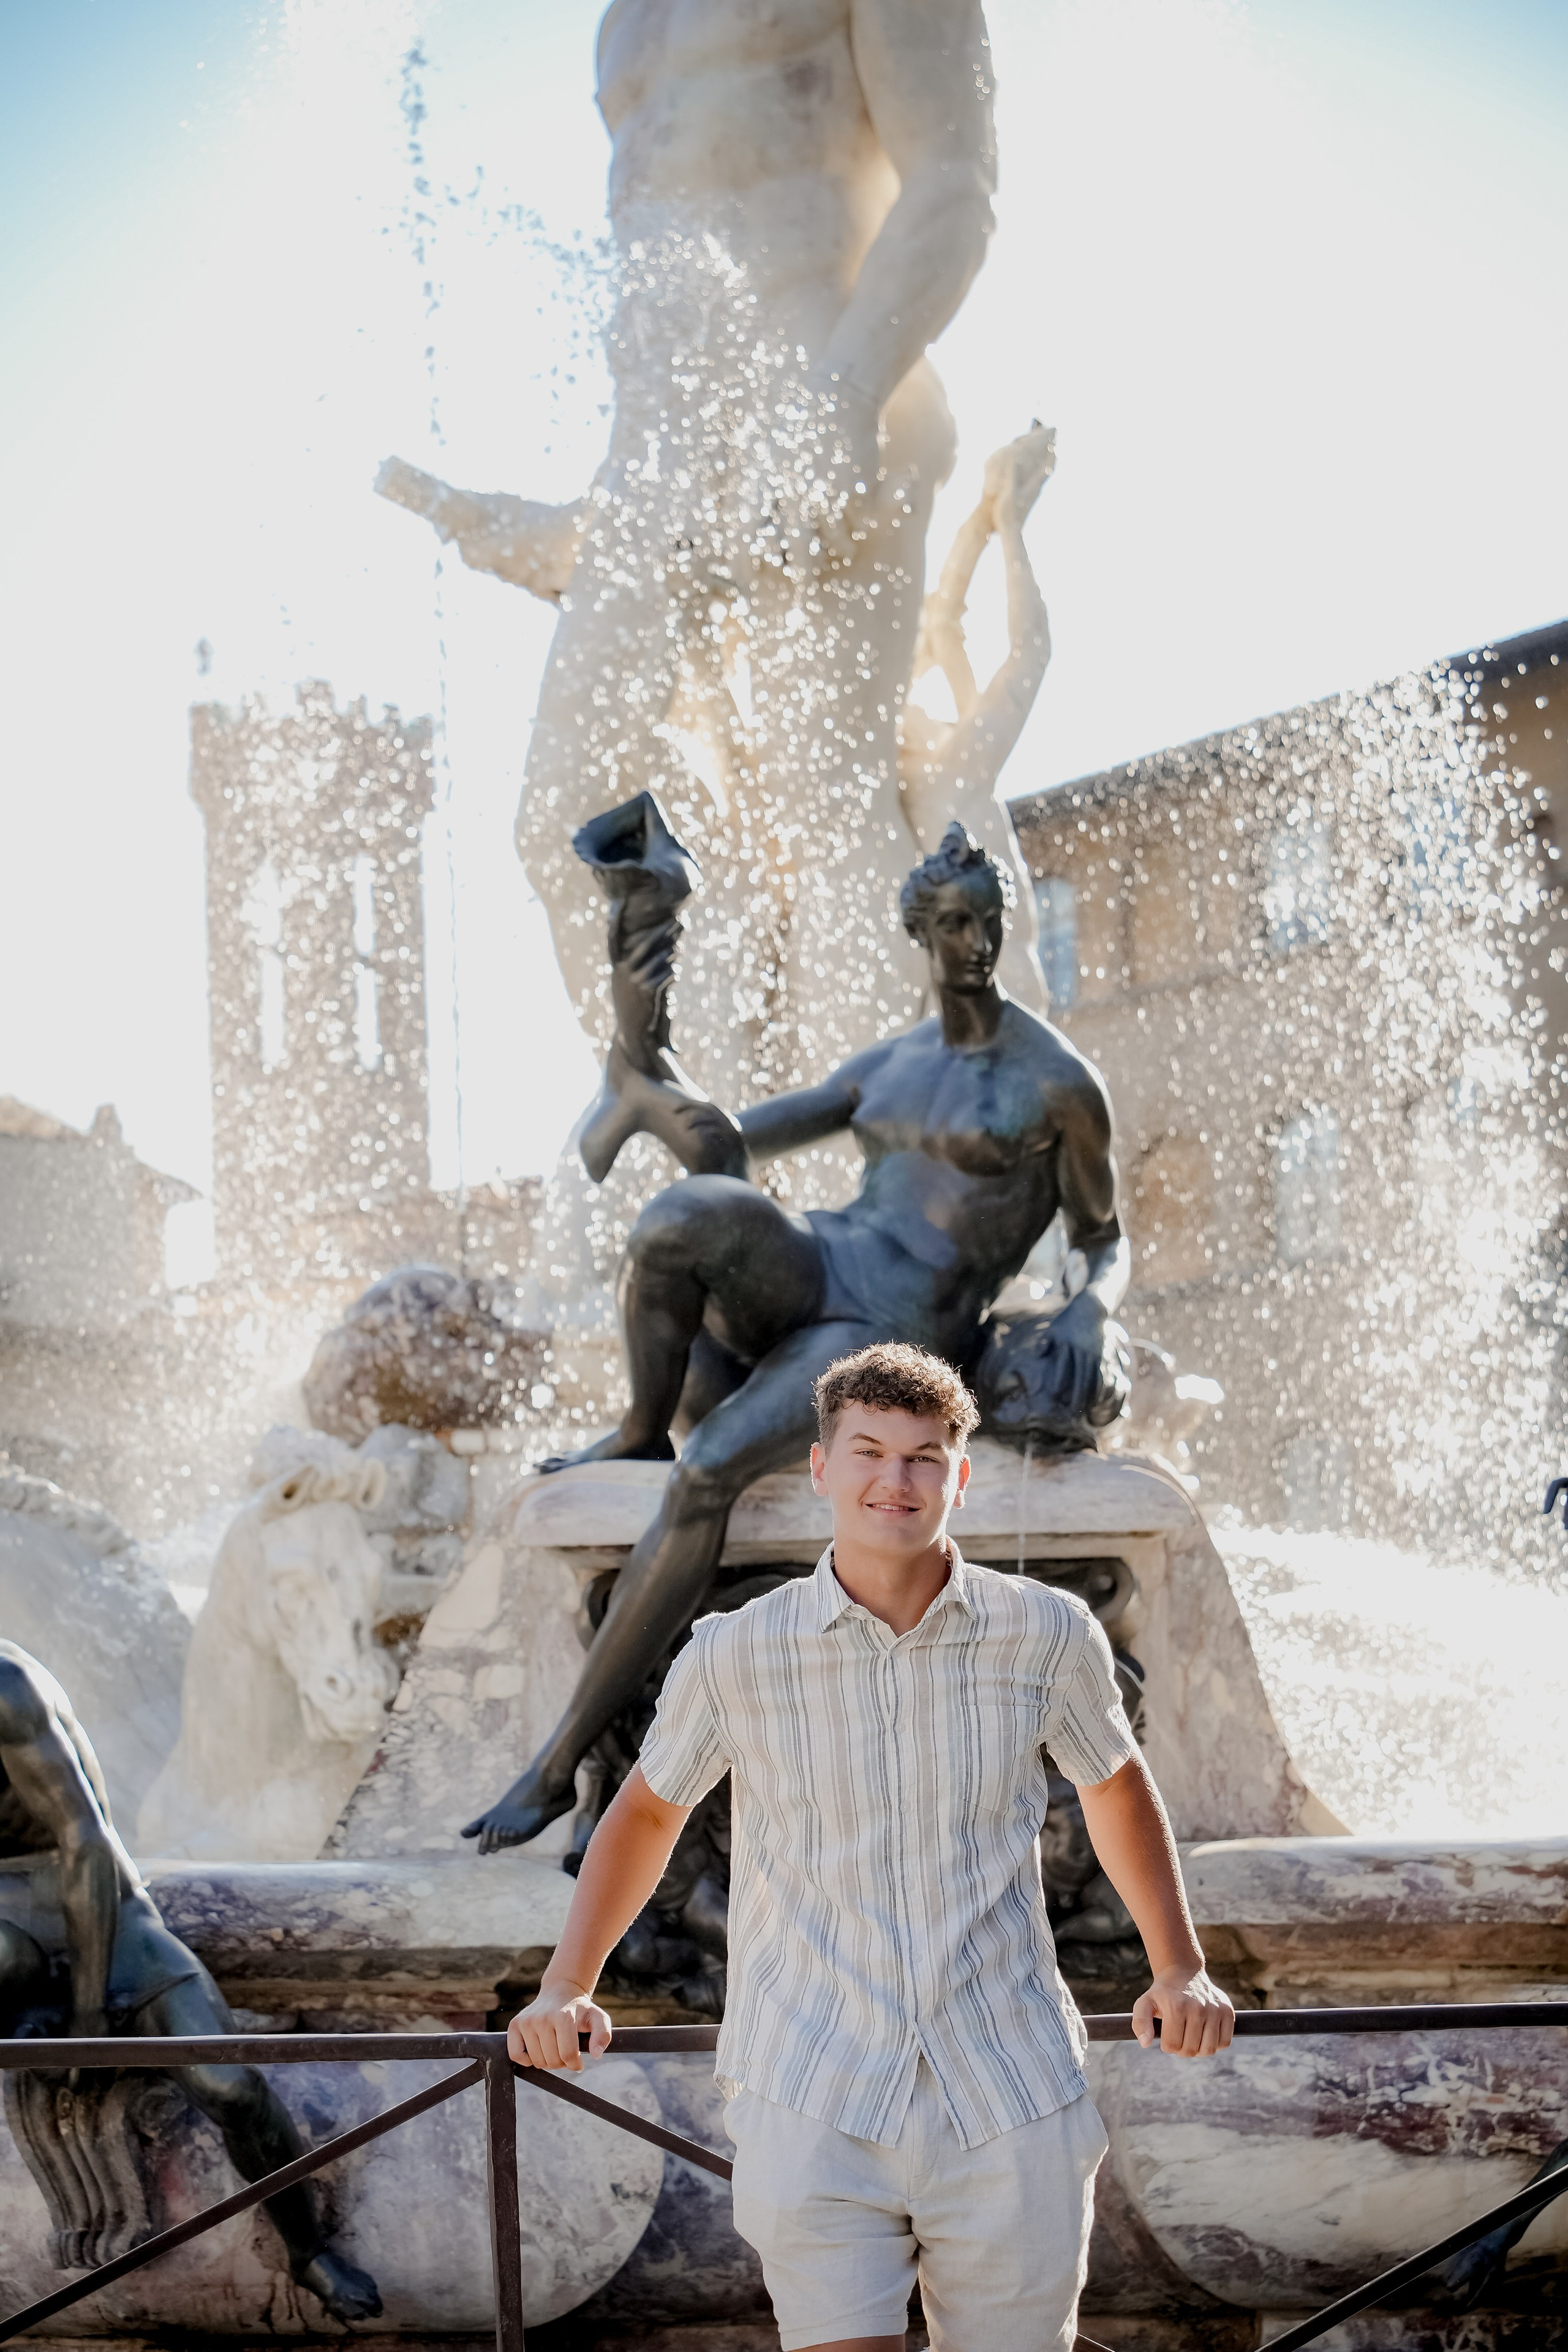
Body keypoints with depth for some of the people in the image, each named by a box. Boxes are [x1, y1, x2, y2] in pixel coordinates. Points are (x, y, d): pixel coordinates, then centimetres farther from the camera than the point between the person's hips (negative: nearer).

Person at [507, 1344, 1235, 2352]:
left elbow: (1115, 1784, 19)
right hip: (814, 2107, -1)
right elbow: (649, 1813, 15)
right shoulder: (735, 1655, -3)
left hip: (1010, 2105, 1)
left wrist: (1182, 1969, 15)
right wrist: (566, 1989, 9)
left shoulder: (1047, 1634, -1)